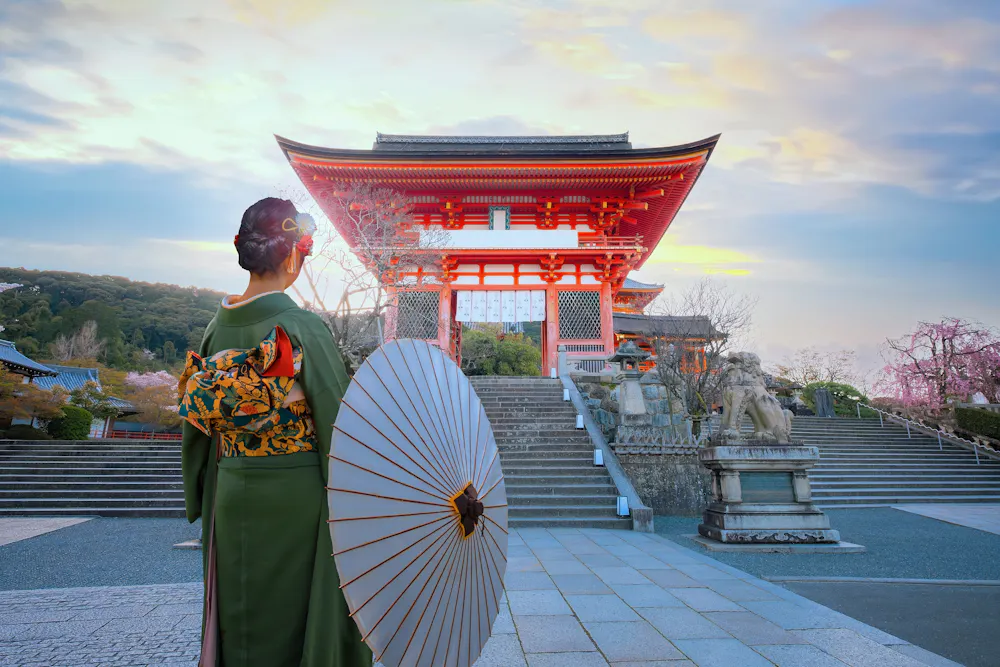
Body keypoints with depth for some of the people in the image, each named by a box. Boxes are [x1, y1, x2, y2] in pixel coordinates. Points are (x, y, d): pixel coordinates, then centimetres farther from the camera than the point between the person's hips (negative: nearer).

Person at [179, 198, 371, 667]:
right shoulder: (302, 328, -17)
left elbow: (199, 419, 10)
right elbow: (338, 418, -14)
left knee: (242, 613, 19)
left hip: (232, 493, 6)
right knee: (296, 611, 9)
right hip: (295, 494, -6)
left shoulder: (220, 324, 1)